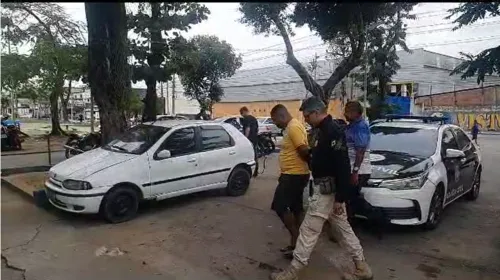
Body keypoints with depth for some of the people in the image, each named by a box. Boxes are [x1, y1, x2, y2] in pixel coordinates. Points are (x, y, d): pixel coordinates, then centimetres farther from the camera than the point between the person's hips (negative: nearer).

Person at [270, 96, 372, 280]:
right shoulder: (325, 130, 11)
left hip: (326, 190, -11)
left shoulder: (333, 132, -21)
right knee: (343, 228, 17)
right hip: (328, 188, 11)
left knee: (308, 231, -1)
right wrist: (308, 151, 8)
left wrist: (340, 198, -24)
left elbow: (343, 166, -25)